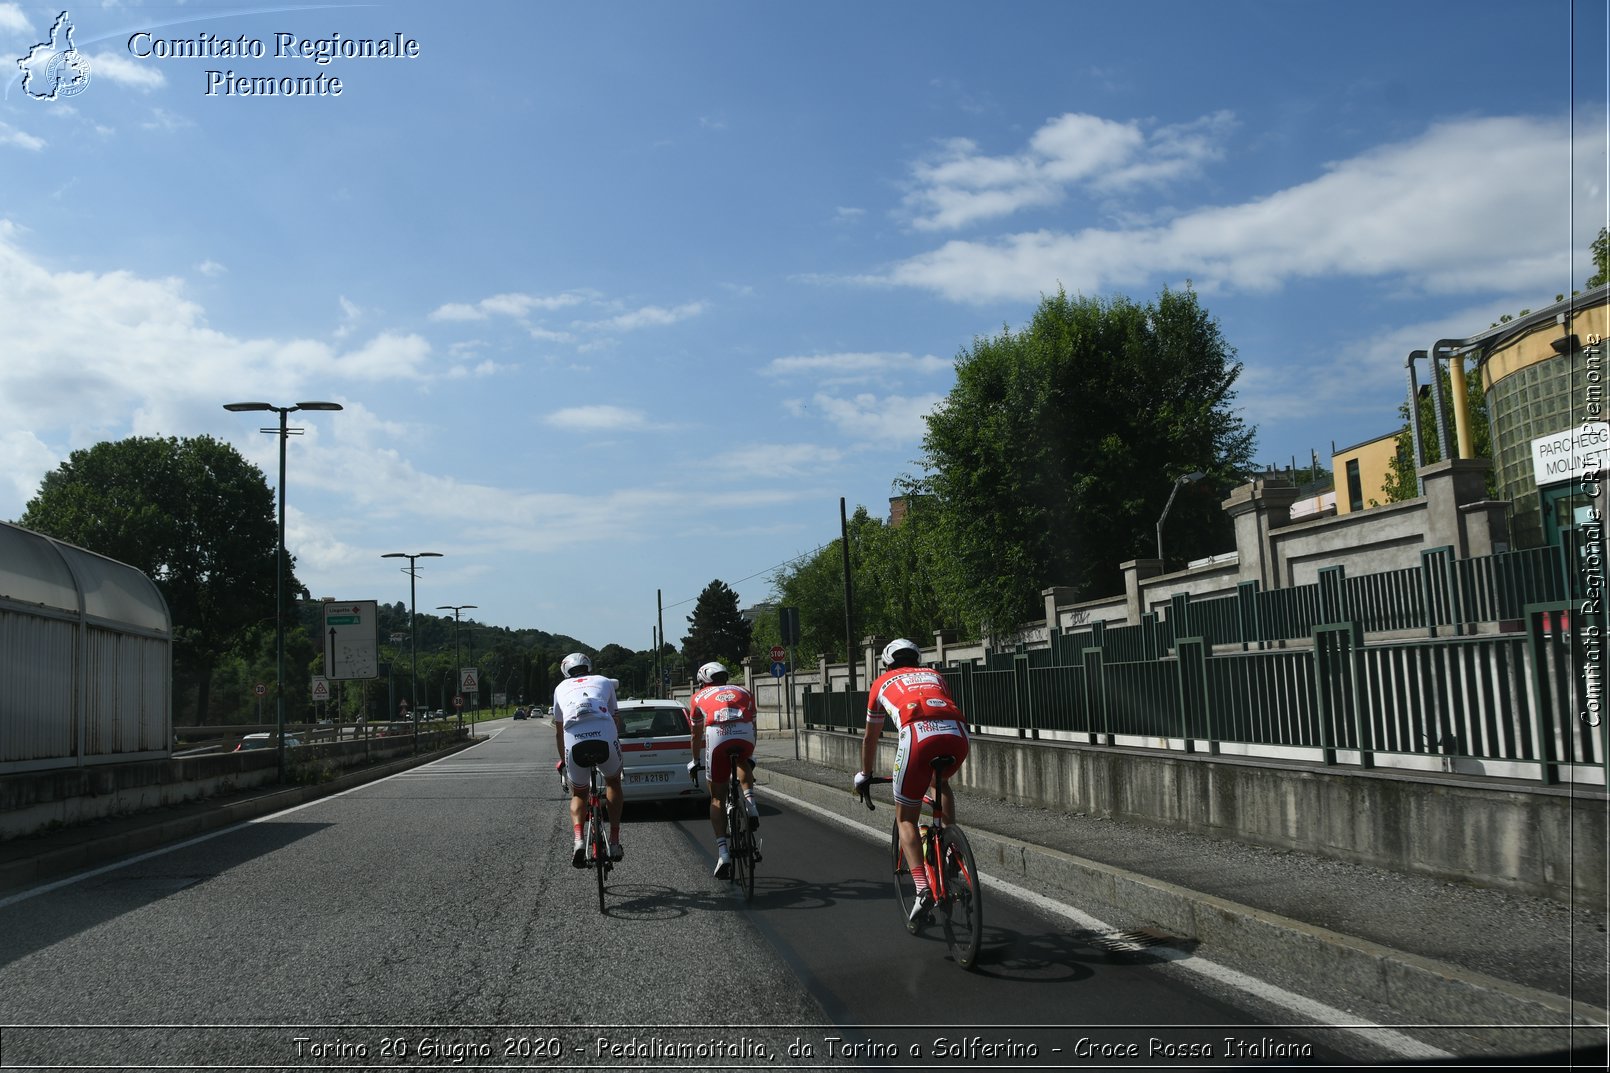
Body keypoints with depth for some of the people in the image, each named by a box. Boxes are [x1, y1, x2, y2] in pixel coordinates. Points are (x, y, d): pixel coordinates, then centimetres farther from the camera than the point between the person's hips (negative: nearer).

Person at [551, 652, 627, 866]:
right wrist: (615, 745, 52)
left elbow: (559, 731, 37)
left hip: (574, 738, 1)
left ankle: (578, 841, 0)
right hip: (605, 734, 0)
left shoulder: (561, 688, 31)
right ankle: (614, 842, 21)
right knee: (613, 783, 29)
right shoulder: (604, 681, 30)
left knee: (578, 795, 25)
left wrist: (562, 760, 52)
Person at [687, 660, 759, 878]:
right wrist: (750, 756, 55)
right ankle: (750, 803, 13)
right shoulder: (744, 692, 34)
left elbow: (696, 736, 38)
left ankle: (722, 852, 3)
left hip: (717, 738, -1)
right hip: (745, 737, 1)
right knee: (743, 763, 38)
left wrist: (696, 761, 53)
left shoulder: (698, 697, 31)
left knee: (716, 798, 15)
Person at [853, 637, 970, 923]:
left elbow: (870, 738, 40)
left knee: (906, 818, 10)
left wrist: (864, 776, 54)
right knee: (940, 782, 37)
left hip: (918, 734, -3)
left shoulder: (882, 683, 31)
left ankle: (923, 889, -7)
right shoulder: (933, 676, 37)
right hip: (957, 734, 3)